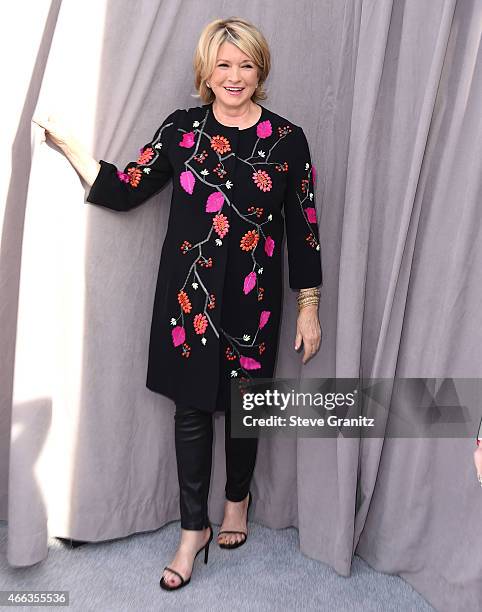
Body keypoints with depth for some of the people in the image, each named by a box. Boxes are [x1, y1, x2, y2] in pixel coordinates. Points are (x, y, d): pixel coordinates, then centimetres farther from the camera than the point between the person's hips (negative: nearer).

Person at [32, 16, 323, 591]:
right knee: (191, 410, 9)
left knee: (242, 405, 14)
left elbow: (303, 227, 0)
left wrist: (309, 307, -1)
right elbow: (123, 190, 2)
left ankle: (237, 498, 43)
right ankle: (193, 528, 29)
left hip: (252, 299, -1)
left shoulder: (287, 139, -1)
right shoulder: (182, 127, 3)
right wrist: (67, 144, -4)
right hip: (188, 294, 1)